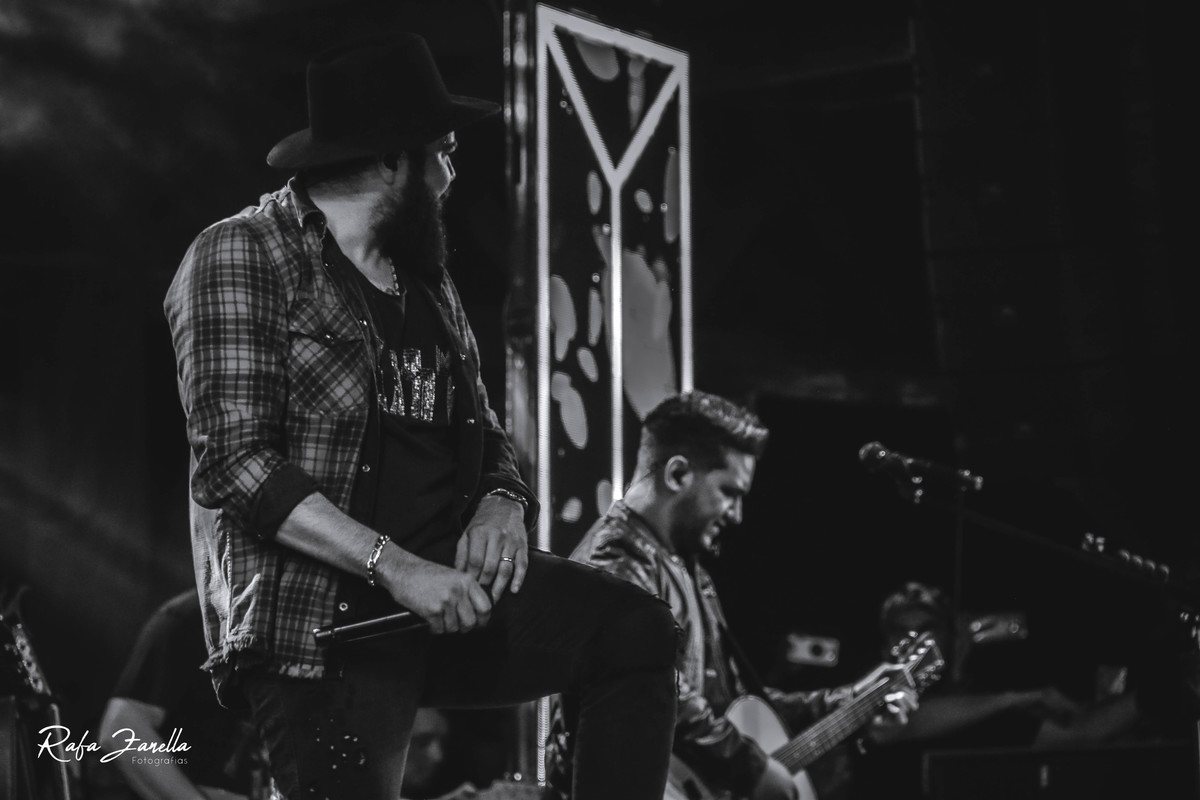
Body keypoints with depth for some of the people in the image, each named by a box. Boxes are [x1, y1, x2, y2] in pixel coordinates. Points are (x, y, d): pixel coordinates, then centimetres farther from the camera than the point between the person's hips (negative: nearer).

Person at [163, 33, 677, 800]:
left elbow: (485, 438, 22)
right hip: (320, 620, -6)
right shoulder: (243, 256, -7)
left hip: (444, 585, 6)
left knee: (637, 630, -11)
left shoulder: (428, 279, 17)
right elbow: (235, 463, -17)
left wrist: (502, 505, -4)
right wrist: (394, 565, -24)